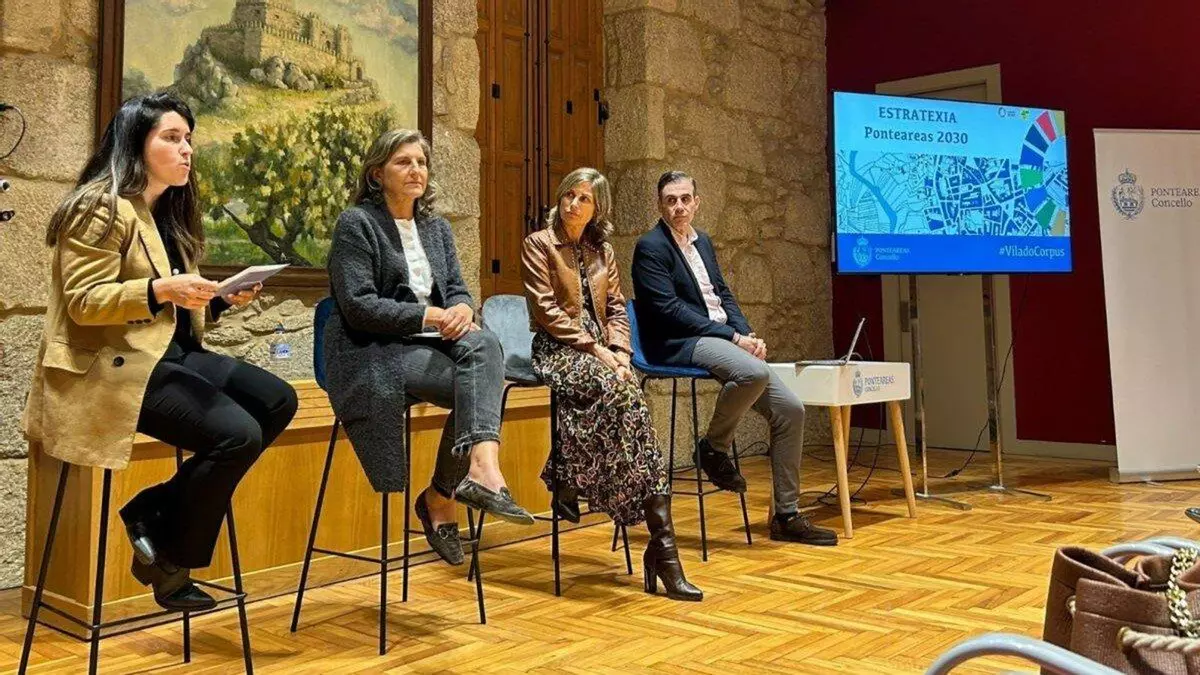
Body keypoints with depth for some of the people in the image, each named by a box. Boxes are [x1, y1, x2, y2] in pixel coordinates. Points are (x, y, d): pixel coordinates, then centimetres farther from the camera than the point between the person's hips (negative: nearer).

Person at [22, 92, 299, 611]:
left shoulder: (169, 213, 19)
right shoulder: (101, 208, -8)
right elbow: (83, 302, -16)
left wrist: (220, 300, 1)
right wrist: (159, 290, -29)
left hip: (171, 353, 9)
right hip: (115, 365, -9)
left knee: (278, 401, -8)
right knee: (237, 432, -24)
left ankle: (156, 509, -2)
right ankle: (168, 563, -3)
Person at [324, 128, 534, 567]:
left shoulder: (436, 227, 18)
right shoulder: (356, 223, -3)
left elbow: (456, 289, 12)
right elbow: (358, 306, -13)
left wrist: (462, 309, -13)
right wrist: (431, 316, -18)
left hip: (429, 344, 6)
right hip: (374, 354, -6)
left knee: (483, 344, -29)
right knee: (477, 385, -28)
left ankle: (483, 467, -39)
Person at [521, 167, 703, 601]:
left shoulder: (602, 251, 20)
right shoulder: (538, 244, 3)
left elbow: (616, 308, 15)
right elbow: (545, 309, -7)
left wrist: (618, 350, -5)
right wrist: (594, 347, -15)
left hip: (600, 350, 5)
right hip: (557, 349, -4)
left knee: (627, 402, -30)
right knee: (625, 395, -33)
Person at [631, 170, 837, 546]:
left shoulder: (702, 242, 21)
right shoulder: (650, 247, -4)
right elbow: (669, 309, -13)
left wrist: (747, 334, -1)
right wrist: (733, 337, -17)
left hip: (724, 341, 8)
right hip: (679, 345, -8)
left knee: (790, 410, -5)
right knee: (754, 372, -36)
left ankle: (786, 516, 3)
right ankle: (714, 448, -8)